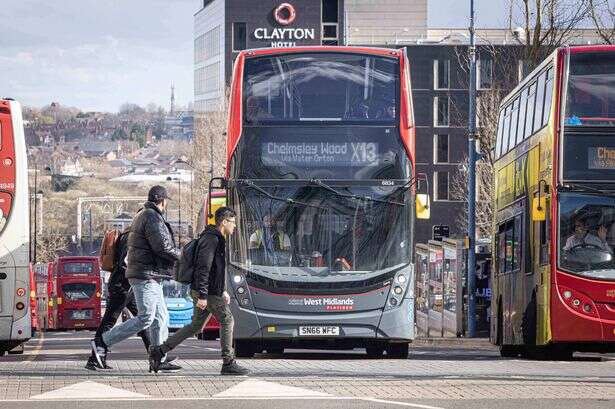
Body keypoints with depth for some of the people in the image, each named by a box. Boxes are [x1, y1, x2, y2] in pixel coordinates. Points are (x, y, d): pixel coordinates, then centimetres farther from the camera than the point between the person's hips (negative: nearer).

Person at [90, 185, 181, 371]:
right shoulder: (152, 218, -14)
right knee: (145, 319, -13)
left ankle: (160, 359, 9)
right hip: (146, 275, -11)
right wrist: (182, 256, -5)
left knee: (161, 317, 10)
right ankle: (102, 343, -13)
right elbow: (163, 247, -20)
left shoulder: (142, 216, 20)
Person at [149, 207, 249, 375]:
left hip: (203, 291, 10)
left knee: (196, 325, 11)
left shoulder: (217, 239, 18)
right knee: (227, 320, -3)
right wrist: (203, 296, -26)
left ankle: (159, 351, 9)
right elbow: (203, 268, -23)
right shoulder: (211, 239, -16)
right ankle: (228, 363, 1)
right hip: (208, 292, -10)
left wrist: (222, 291, 27)